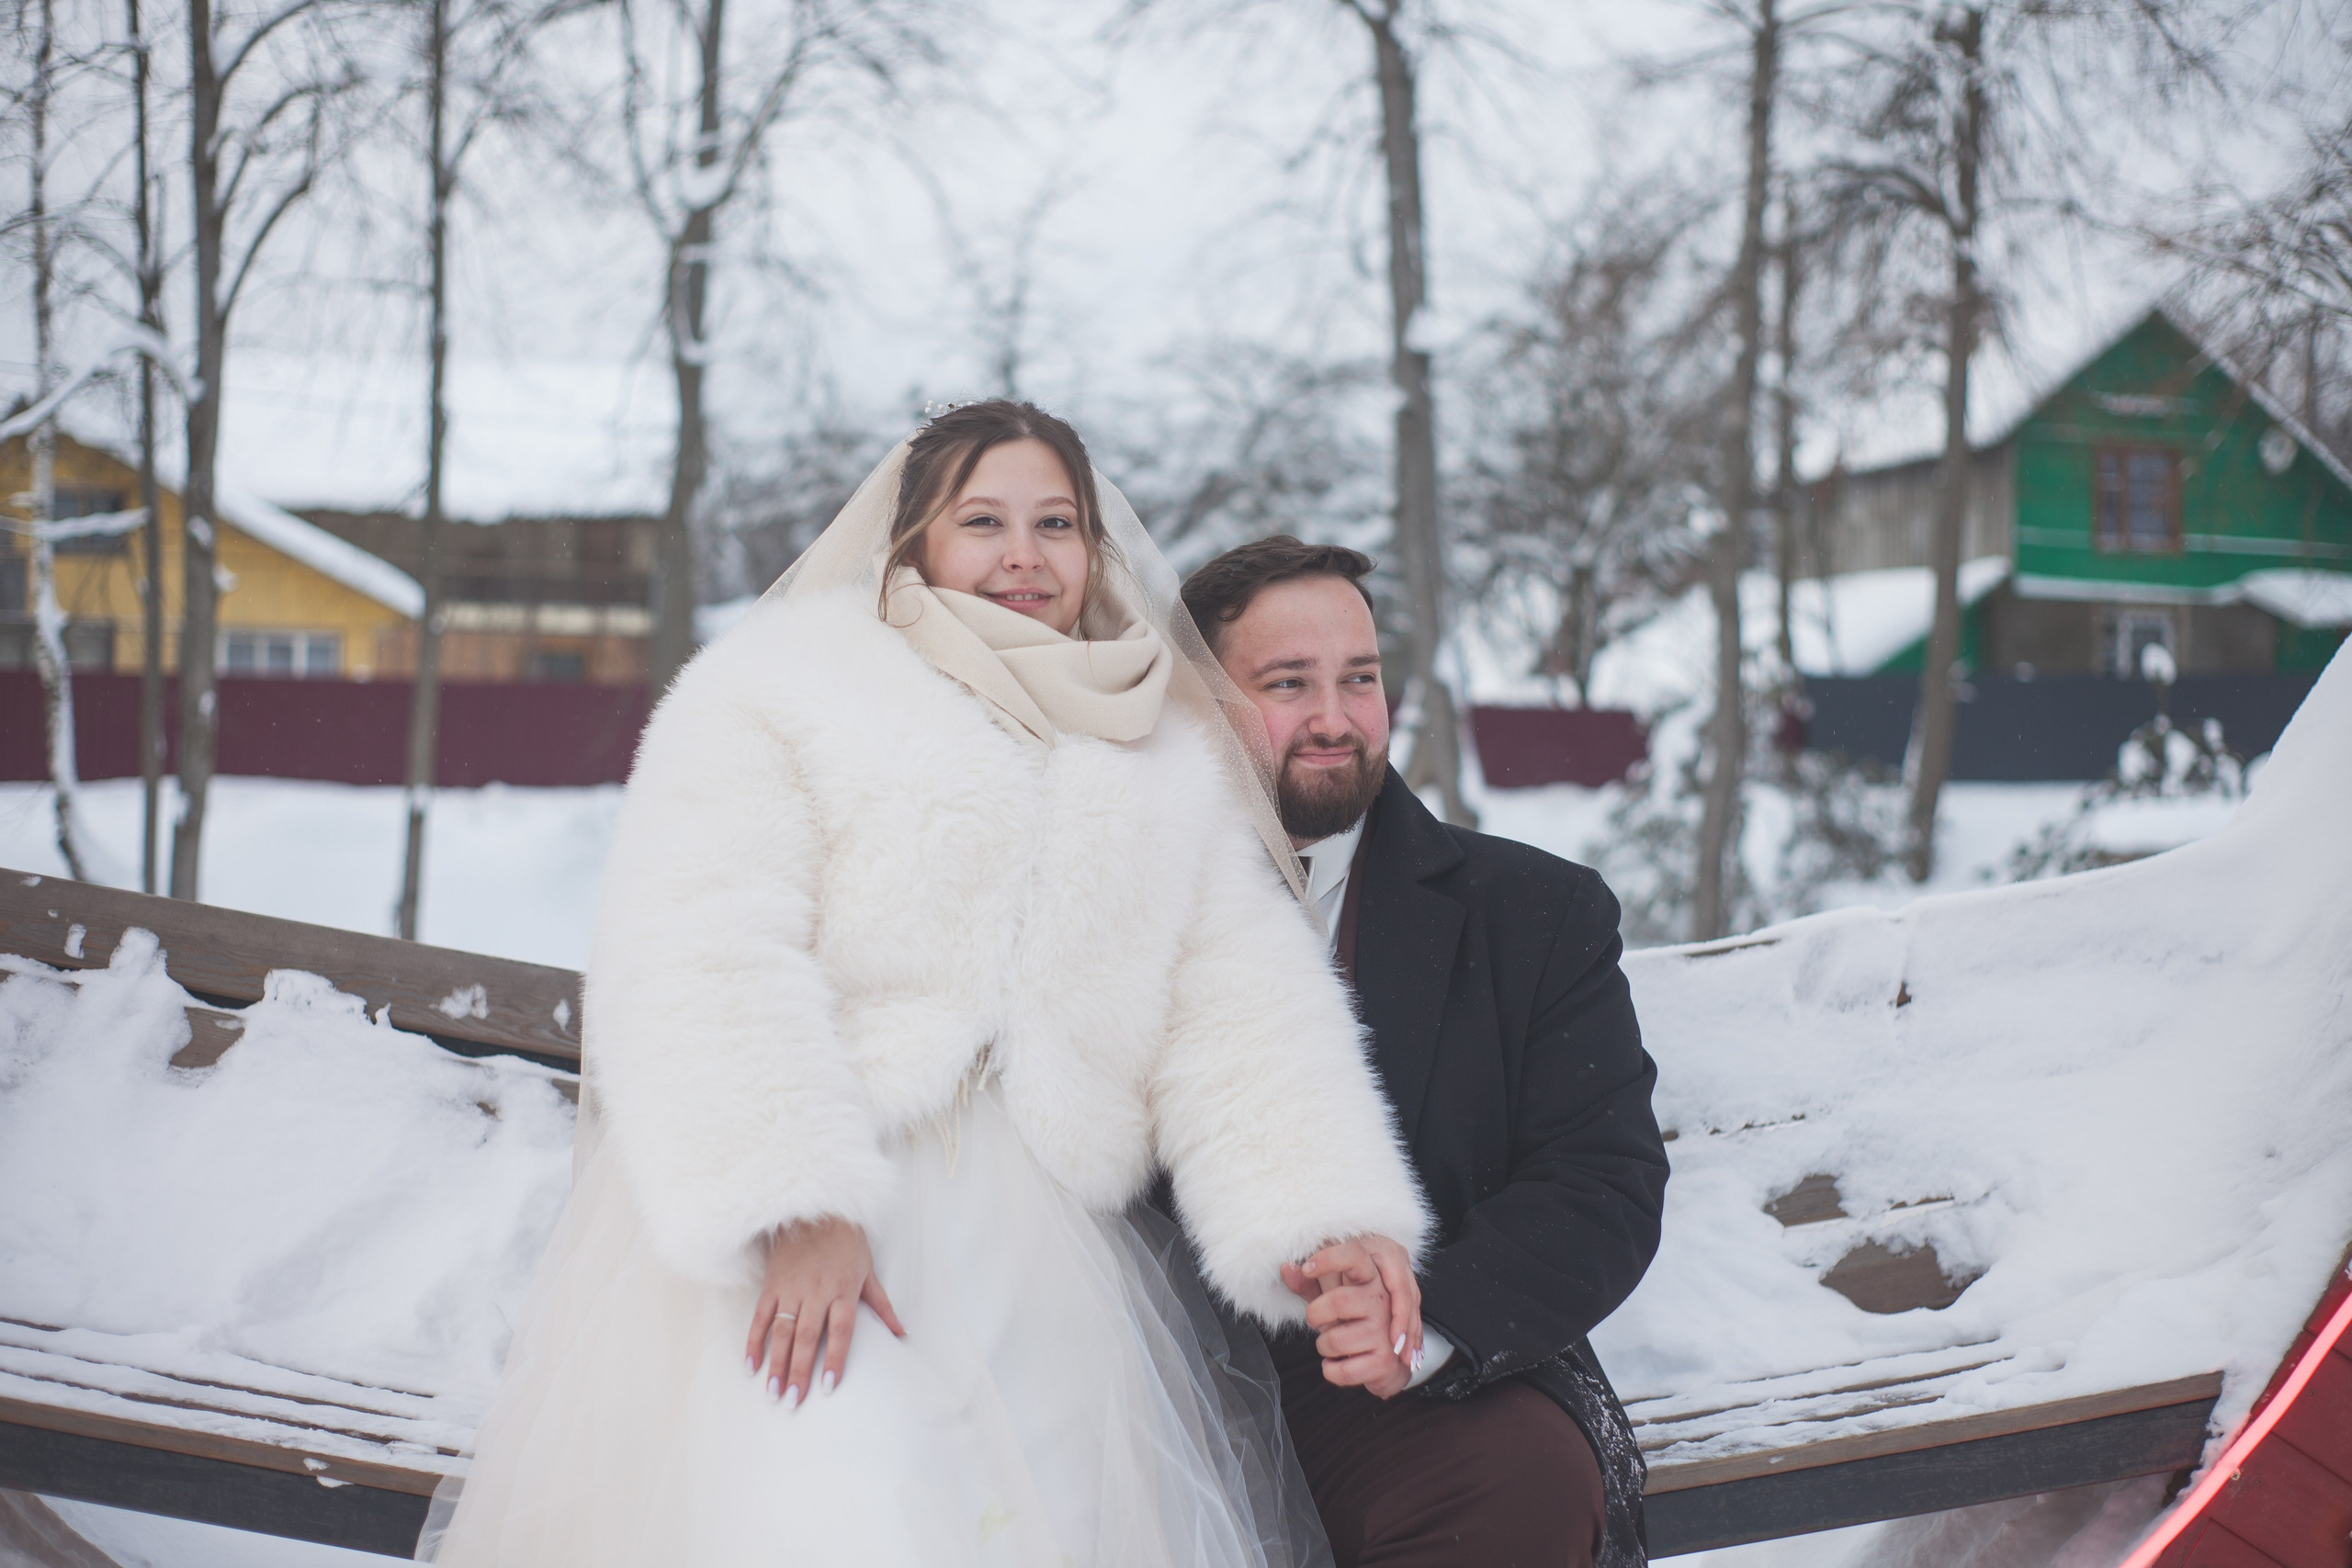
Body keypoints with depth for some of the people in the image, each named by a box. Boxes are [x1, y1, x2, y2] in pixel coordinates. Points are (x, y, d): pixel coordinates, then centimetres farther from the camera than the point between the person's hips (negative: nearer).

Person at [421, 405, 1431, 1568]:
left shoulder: (1169, 767, 19)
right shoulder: (780, 682, 4)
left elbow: (1242, 1015, 9)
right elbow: (705, 960, -8)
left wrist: (1326, 1217, -9)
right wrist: (795, 1208, -21)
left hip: (1025, 1246, 4)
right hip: (781, 1243, -4)